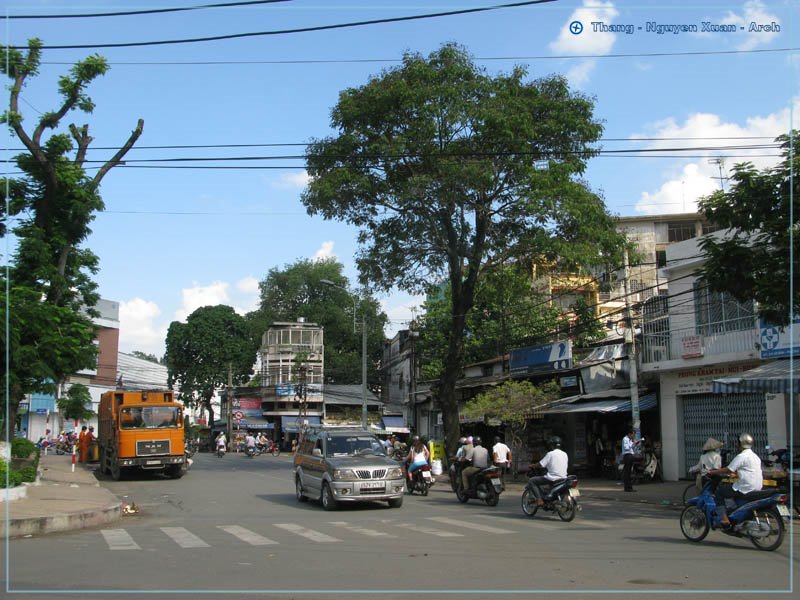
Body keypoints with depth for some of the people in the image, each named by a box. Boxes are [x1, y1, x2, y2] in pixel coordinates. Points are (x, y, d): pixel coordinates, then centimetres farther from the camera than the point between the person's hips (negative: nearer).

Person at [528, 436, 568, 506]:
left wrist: (532, 465, 8)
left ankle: (539, 499, -11)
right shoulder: (565, 454, 10)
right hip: (563, 478, 8)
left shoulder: (550, 454, -10)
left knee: (531, 481, 1)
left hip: (552, 478, -8)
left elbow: (541, 465, -11)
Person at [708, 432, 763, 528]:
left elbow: (728, 470, -16)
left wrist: (712, 472, -6)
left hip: (746, 488, -9)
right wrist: (734, 473, 31)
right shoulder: (755, 456, 16)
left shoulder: (742, 456, -14)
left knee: (719, 491, 0)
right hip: (757, 487, 9)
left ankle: (724, 519, -10)